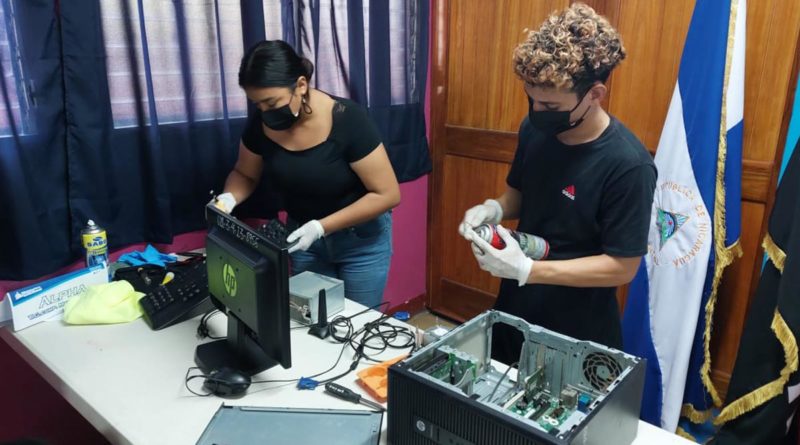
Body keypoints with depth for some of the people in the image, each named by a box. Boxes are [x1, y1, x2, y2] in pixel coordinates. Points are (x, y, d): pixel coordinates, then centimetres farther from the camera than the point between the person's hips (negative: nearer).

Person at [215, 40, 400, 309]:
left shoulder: (347, 120, -26)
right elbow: (244, 174, 6)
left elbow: (387, 194, -23)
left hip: (360, 239, -3)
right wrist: (228, 198, -16)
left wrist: (320, 226, -28)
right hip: (302, 237, 4)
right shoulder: (260, 124, -12)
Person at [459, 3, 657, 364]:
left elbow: (623, 267, -21)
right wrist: (494, 208, -13)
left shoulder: (628, 165, -25)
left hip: (577, 333, -6)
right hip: (514, 309, 6)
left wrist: (526, 269, -27)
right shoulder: (534, 129, -7)